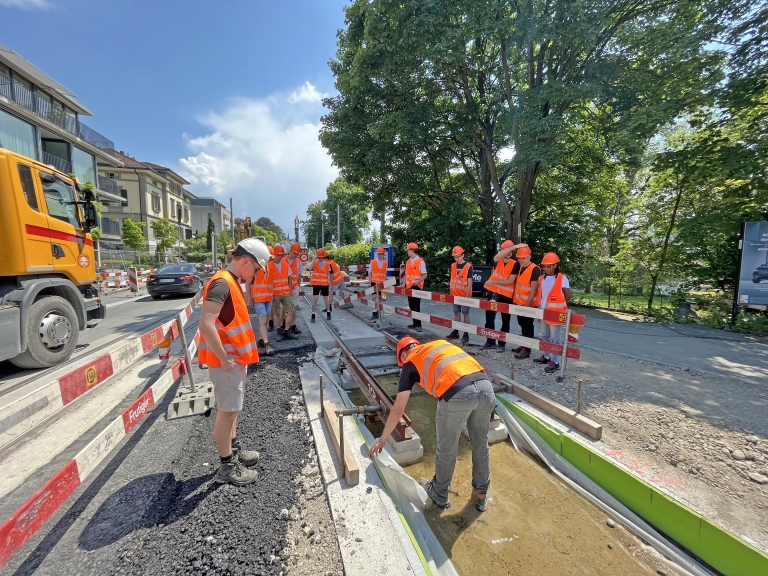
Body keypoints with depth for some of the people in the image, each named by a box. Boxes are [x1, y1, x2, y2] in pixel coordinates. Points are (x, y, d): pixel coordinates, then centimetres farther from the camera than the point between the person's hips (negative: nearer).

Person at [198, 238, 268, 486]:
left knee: (232, 408, 21)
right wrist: (224, 358, -23)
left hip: (236, 357, 9)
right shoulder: (222, 283, -22)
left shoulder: (233, 282, 9)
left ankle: (234, 449, 38)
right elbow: (206, 325, -30)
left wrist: (239, 355, 15)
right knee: (227, 411, 5)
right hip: (228, 361, -9)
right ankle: (227, 466, 22)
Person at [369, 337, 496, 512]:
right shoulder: (442, 343, 30)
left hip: (458, 394, -5)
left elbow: (398, 410, 19)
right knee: (481, 446, 27)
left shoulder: (411, 362, 17)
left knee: (446, 449, 21)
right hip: (485, 385, 6)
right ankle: (481, 496, 48)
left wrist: (382, 440, 31)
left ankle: (440, 495, 45)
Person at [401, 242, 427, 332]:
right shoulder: (408, 261, 11)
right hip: (409, 287, 7)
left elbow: (425, 275, -12)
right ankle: (415, 323, 22)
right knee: (411, 305, 11)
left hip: (417, 287, -7)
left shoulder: (420, 261, -10)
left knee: (416, 306, -4)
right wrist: (404, 283, 5)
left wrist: (418, 281, -27)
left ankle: (418, 325, 6)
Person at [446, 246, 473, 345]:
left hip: (464, 295, -5)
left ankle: (466, 334, 8)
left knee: (465, 313, 2)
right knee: (456, 312, 12)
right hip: (455, 294, 5)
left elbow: (469, 283, -12)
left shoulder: (468, 266, -11)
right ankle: (455, 332, 21)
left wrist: (467, 295, -14)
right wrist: (451, 291, 10)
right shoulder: (453, 266, 5)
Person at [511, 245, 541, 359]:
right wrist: (515, 298, 10)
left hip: (529, 304, -7)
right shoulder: (520, 268, 9)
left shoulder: (535, 269, -15)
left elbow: (533, 289, -18)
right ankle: (523, 346, 30)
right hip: (519, 303, 7)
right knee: (522, 325, 17)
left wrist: (527, 304, -20)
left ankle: (526, 350, 10)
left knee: (528, 327, 2)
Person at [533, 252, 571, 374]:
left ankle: (555, 362, 8)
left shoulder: (562, 278, -10)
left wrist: (558, 307, 2)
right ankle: (546, 356, 30)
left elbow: (568, 297, -6)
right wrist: (541, 307, 9)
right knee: (545, 336, 17)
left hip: (555, 314, -7)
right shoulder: (542, 279, 8)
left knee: (555, 338, 0)